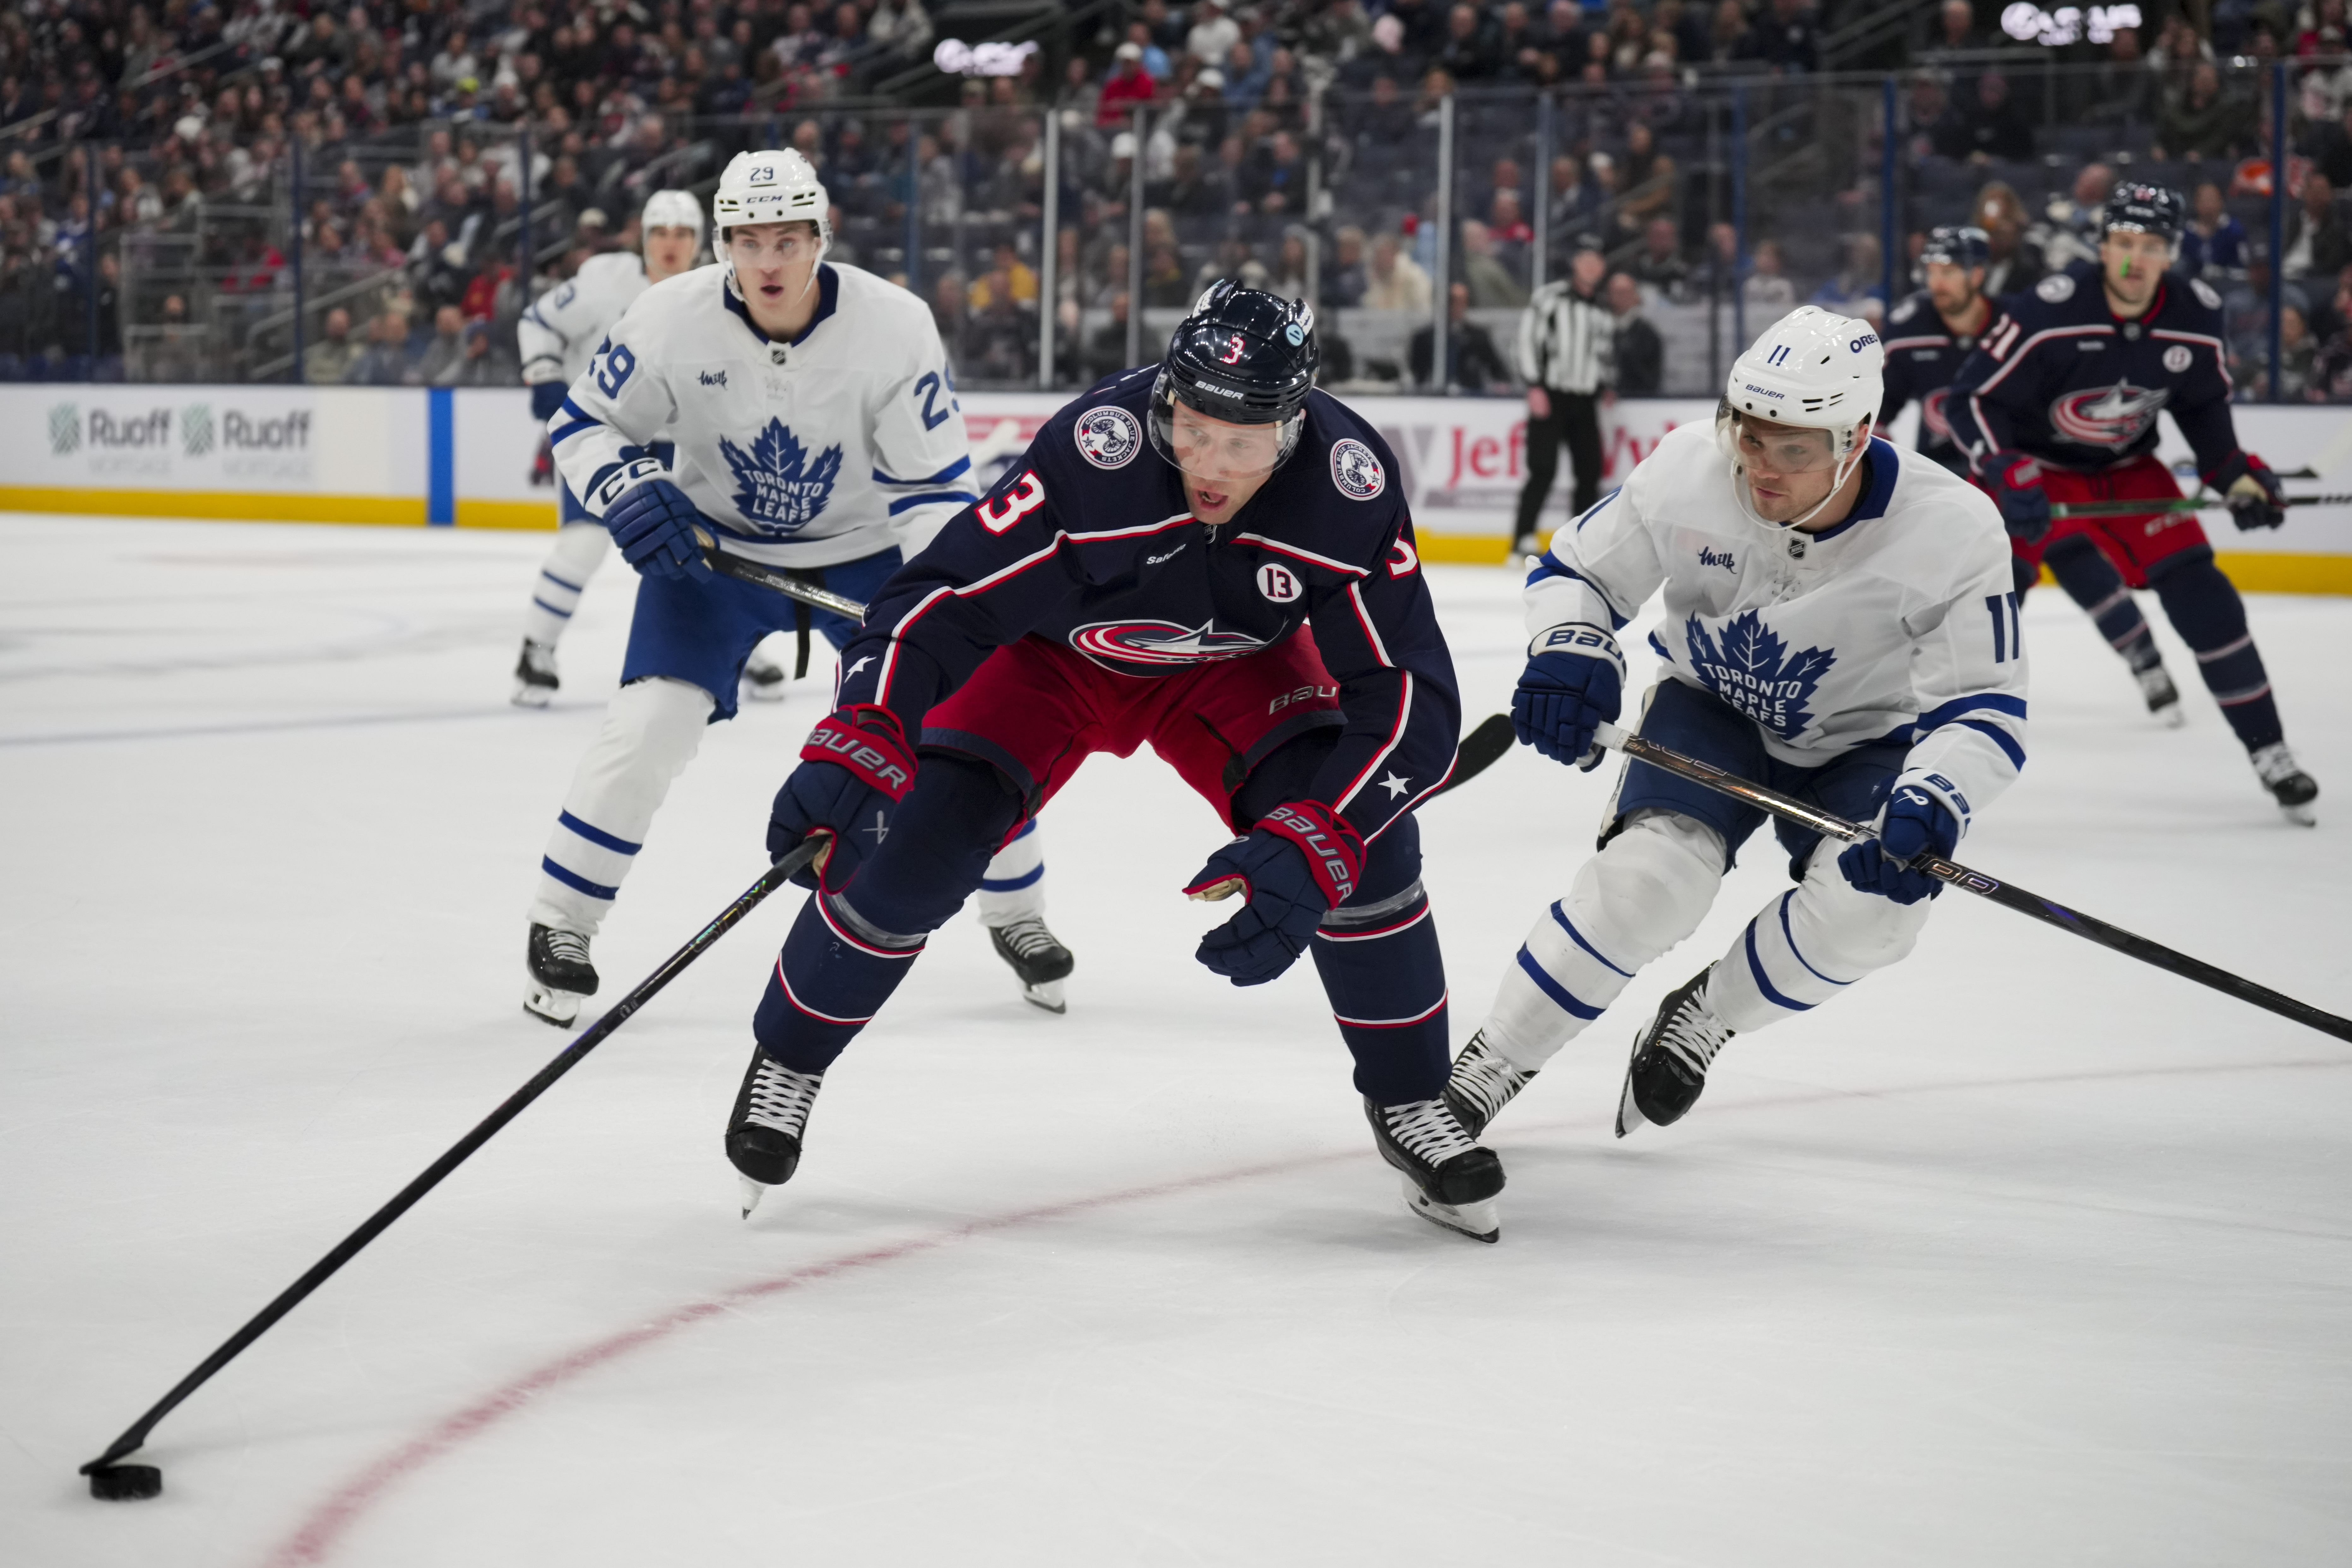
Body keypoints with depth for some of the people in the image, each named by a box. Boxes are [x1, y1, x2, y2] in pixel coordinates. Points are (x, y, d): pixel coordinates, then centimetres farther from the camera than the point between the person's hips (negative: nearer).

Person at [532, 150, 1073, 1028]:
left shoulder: (894, 326, -23)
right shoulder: (672, 320, -22)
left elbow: (934, 485, -16)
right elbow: (585, 424, -8)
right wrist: (627, 490, -29)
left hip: (862, 550, 1)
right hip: (714, 544, 0)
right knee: (652, 720, -16)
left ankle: (1018, 915, 19)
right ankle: (560, 926, 0)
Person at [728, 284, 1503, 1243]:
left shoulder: (1348, 484, -33)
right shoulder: (1094, 451, -39)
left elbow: (1409, 698, -31)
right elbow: (938, 600, -36)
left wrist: (1311, 849, -45)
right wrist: (856, 748, -50)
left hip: (1232, 663, 2)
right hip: (1052, 650, -1)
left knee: (1362, 833, -20)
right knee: (917, 841, -16)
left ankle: (1408, 1104, 3)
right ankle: (786, 1060, 12)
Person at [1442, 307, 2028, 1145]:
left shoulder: (1952, 530, -29)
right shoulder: (1687, 472, -24)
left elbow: (1984, 710, -24)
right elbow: (1575, 571, -7)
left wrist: (1930, 808, -44)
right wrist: (1568, 653, -29)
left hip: (1862, 744, 0)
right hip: (1713, 710, 0)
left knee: (1872, 905, -29)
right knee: (1651, 873, -27)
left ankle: (1703, 1014, 1)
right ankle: (1485, 1068, -11)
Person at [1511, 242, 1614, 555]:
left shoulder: (1603, 310, 16)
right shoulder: (1551, 297, -4)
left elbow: (1607, 350, 28)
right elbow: (1529, 338, -10)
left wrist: (1608, 385, 17)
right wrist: (1535, 386, -15)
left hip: (1585, 401, 6)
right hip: (1550, 398, -6)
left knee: (1591, 469, 3)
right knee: (1544, 468, -14)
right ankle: (1525, 537, -13)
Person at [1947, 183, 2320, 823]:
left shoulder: (2195, 316, -13)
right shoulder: (2048, 311, -29)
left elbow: (2203, 405, 7)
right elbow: (1972, 399, -24)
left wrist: (2236, 474, -3)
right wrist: (2009, 478, -36)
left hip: (2128, 470, 4)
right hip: (2032, 466, -4)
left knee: (2201, 595, -4)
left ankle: (2268, 751, 8)